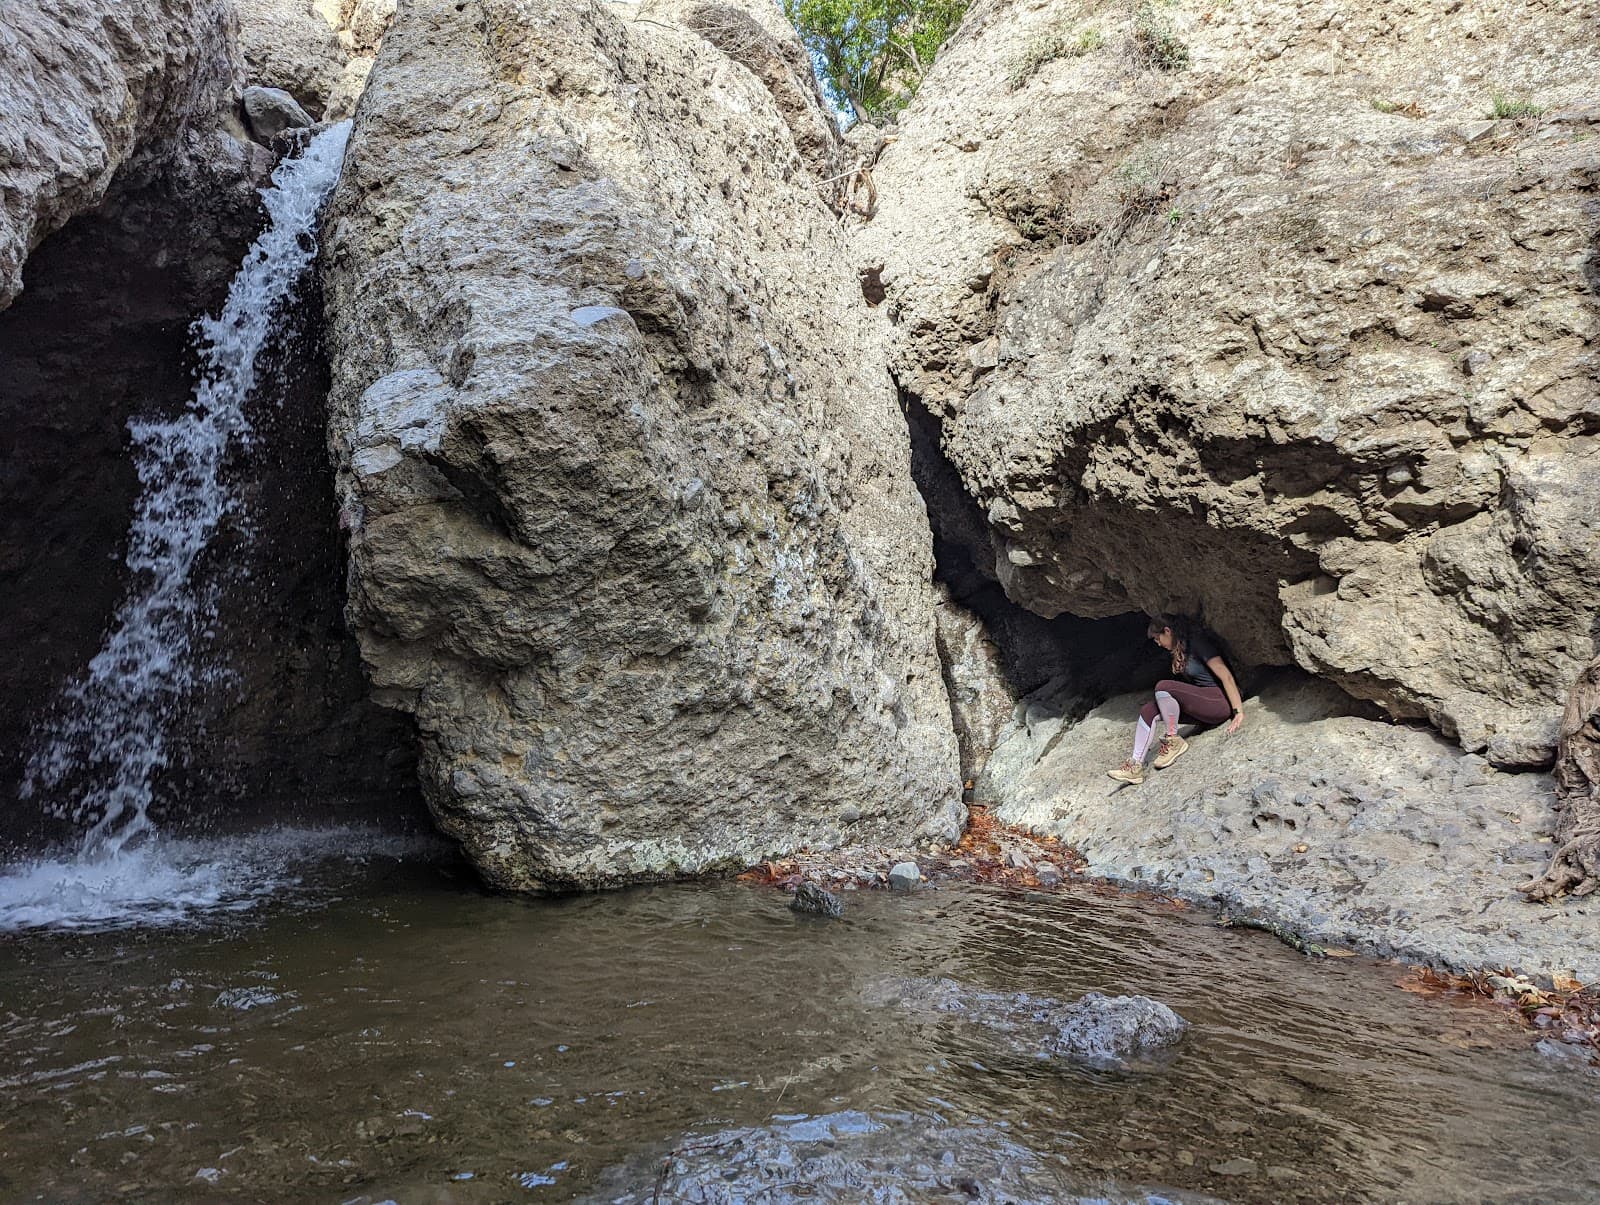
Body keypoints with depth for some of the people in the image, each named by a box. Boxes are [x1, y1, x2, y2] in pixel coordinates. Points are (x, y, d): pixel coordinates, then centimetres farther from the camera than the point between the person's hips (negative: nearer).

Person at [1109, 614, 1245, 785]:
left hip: (1220, 702, -9)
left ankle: (1173, 740, -11)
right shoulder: (1180, 650, 15)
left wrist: (1239, 711, -25)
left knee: (1163, 687, -26)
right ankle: (1136, 766, -11)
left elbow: (1226, 676, -20)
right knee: (1149, 710, -6)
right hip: (1201, 705, 9)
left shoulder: (1198, 642, -13)